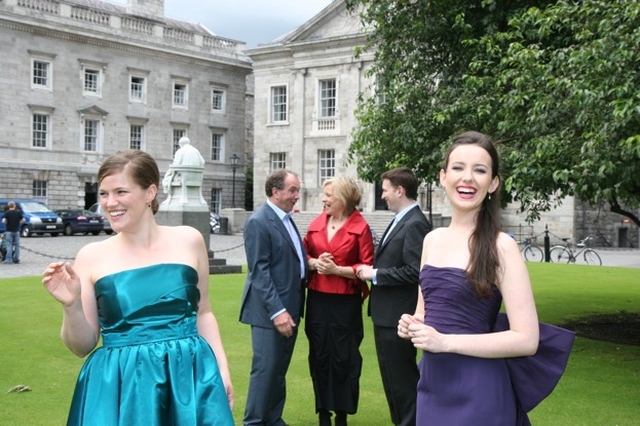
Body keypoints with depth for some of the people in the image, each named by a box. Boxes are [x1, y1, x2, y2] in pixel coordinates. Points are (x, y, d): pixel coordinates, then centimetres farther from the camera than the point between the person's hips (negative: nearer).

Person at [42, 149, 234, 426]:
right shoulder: (91, 256, -2)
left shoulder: (188, 240, 0)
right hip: (120, 386, -1)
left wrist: (222, 369, 2)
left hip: (190, 376, 1)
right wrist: (71, 306, -15)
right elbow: (82, 346, 2)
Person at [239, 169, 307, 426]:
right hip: (269, 310, -8)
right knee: (265, 369, -1)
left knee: (279, 370, 15)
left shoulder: (286, 220, 13)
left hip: (290, 308, 8)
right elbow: (259, 271, -18)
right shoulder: (258, 222, -13)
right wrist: (277, 311, -21)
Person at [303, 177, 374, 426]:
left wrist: (337, 269, -17)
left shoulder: (360, 227, -8)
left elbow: (367, 267, -10)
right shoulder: (316, 224, 6)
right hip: (317, 300, 4)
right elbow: (304, 255, 13)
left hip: (345, 302, -4)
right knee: (319, 356, 9)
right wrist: (314, 263, -8)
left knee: (343, 358, 4)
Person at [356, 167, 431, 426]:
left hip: (397, 316, -10)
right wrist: (372, 270, 5)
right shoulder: (401, 221, 12)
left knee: (402, 379, 1)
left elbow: (415, 272, -25)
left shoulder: (415, 224, -18)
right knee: (392, 378, 19)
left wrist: (375, 274, -17)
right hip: (386, 314, 10)